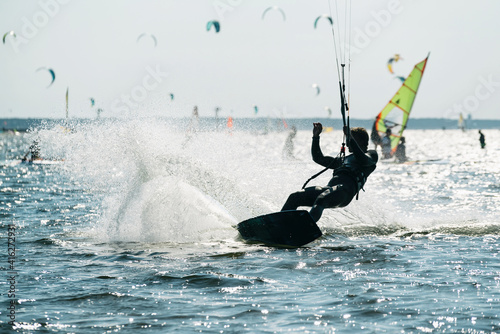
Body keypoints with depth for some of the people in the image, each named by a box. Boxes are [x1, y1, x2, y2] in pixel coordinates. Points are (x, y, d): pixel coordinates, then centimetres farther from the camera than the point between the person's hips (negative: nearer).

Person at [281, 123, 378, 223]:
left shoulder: (371, 154, 19)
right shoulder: (344, 159, 39)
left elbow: (363, 160, -6)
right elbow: (318, 158, 41)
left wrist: (351, 138, -10)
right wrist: (316, 137, 32)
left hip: (345, 189, -7)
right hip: (330, 187, 8)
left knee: (320, 200, -38)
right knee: (294, 197, -11)